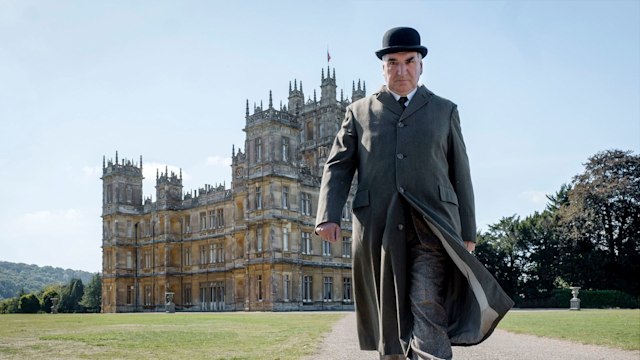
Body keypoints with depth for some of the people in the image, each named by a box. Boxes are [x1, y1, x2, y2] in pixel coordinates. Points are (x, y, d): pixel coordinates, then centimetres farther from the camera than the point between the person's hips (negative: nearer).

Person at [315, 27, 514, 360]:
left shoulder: (445, 111, 16)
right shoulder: (359, 112, 15)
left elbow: (460, 174, 13)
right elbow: (337, 167, 9)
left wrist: (468, 232, 9)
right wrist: (328, 217, -7)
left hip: (432, 226, -1)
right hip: (378, 228, 1)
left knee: (426, 308, -17)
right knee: (389, 317, 6)